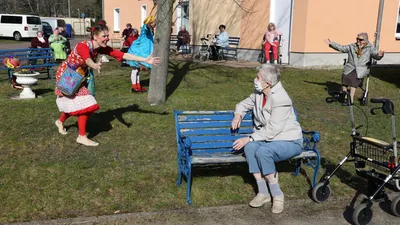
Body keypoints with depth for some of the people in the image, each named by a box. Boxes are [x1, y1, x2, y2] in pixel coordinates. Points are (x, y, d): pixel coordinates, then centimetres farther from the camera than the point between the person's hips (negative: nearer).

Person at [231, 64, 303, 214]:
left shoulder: (281, 100, -23)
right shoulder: (258, 93, 1)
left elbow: (271, 131, -25)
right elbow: (244, 104, 20)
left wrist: (249, 139, -25)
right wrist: (238, 115, -1)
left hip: (289, 142, -7)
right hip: (268, 139, 7)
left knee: (262, 151, -35)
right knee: (250, 147, -25)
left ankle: (277, 194, -16)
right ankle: (263, 192, -17)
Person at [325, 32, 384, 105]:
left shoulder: (370, 48, 8)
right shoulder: (352, 46, 16)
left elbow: (375, 54, -4)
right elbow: (341, 48, 15)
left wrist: (379, 55, -29)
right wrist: (331, 43, 6)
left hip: (362, 69, -3)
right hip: (350, 67, 3)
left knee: (354, 77, -28)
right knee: (345, 76, -23)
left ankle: (351, 99, -23)